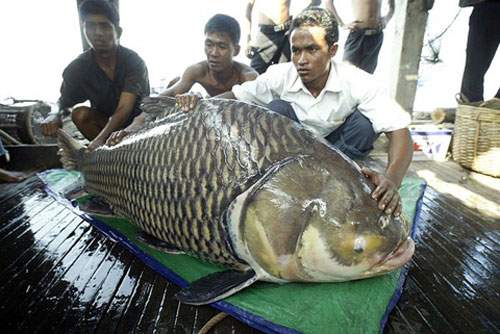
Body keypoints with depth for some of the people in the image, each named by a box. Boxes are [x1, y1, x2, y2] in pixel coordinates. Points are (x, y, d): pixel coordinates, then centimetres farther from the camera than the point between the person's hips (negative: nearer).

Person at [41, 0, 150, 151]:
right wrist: (55, 116, -33)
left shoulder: (133, 61, -20)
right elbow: (63, 105, -6)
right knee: (80, 112, -24)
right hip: (104, 121, 3)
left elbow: (124, 109, -32)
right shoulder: (77, 68, -10)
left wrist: (99, 139, -47)